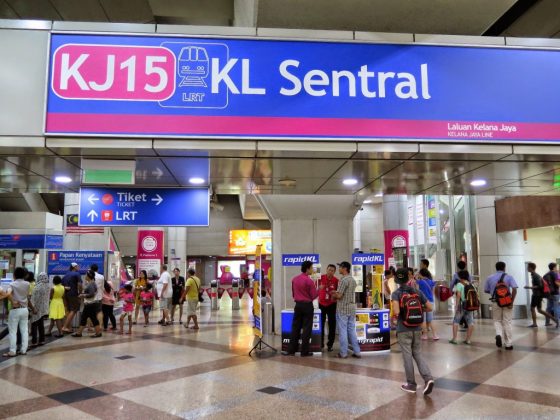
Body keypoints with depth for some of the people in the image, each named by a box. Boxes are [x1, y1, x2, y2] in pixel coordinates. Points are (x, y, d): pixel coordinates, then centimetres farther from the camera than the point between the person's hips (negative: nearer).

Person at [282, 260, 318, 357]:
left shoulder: (294, 279, 5)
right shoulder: (309, 281, -14)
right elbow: (313, 296, -9)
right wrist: (319, 289, 6)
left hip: (298, 305, 5)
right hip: (307, 305, -5)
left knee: (295, 328, 9)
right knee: (306, 329, 2)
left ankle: (291, 350, 12)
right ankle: (304, 351, 6)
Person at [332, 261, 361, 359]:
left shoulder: (343, 280, -15)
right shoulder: (353, 280, 11)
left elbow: (339, 295, -18)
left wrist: (333, 293, 2)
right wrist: (336, 293, 16)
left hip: (342, 308, -8)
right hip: (352, 307, 8)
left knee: (343, 331, 0)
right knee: (352, 330, 12)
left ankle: (343, 353, 5)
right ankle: (356, 352, 13)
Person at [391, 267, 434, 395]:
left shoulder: (396, 293, -12)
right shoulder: (417, 292, 1)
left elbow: (396, 311, -26)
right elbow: (429, 308, 3)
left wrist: (394, 316, -5)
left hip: (403, 330, -4)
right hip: (417, 329, 4)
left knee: (407, 356, 7)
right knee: (418, 354, 15)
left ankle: (411, 384, 17)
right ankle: (428, 378, -2)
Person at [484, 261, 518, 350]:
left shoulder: (490, 278, 3)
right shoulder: (509, 277, -2)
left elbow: (486, 290, 7)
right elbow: (514, 289, -15)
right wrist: (512, 302, -12)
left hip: (496, 302, 1)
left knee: (497, 320, 16)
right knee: (507, 322, 8)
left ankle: (498, 334, -12)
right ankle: (509, 344, 12)